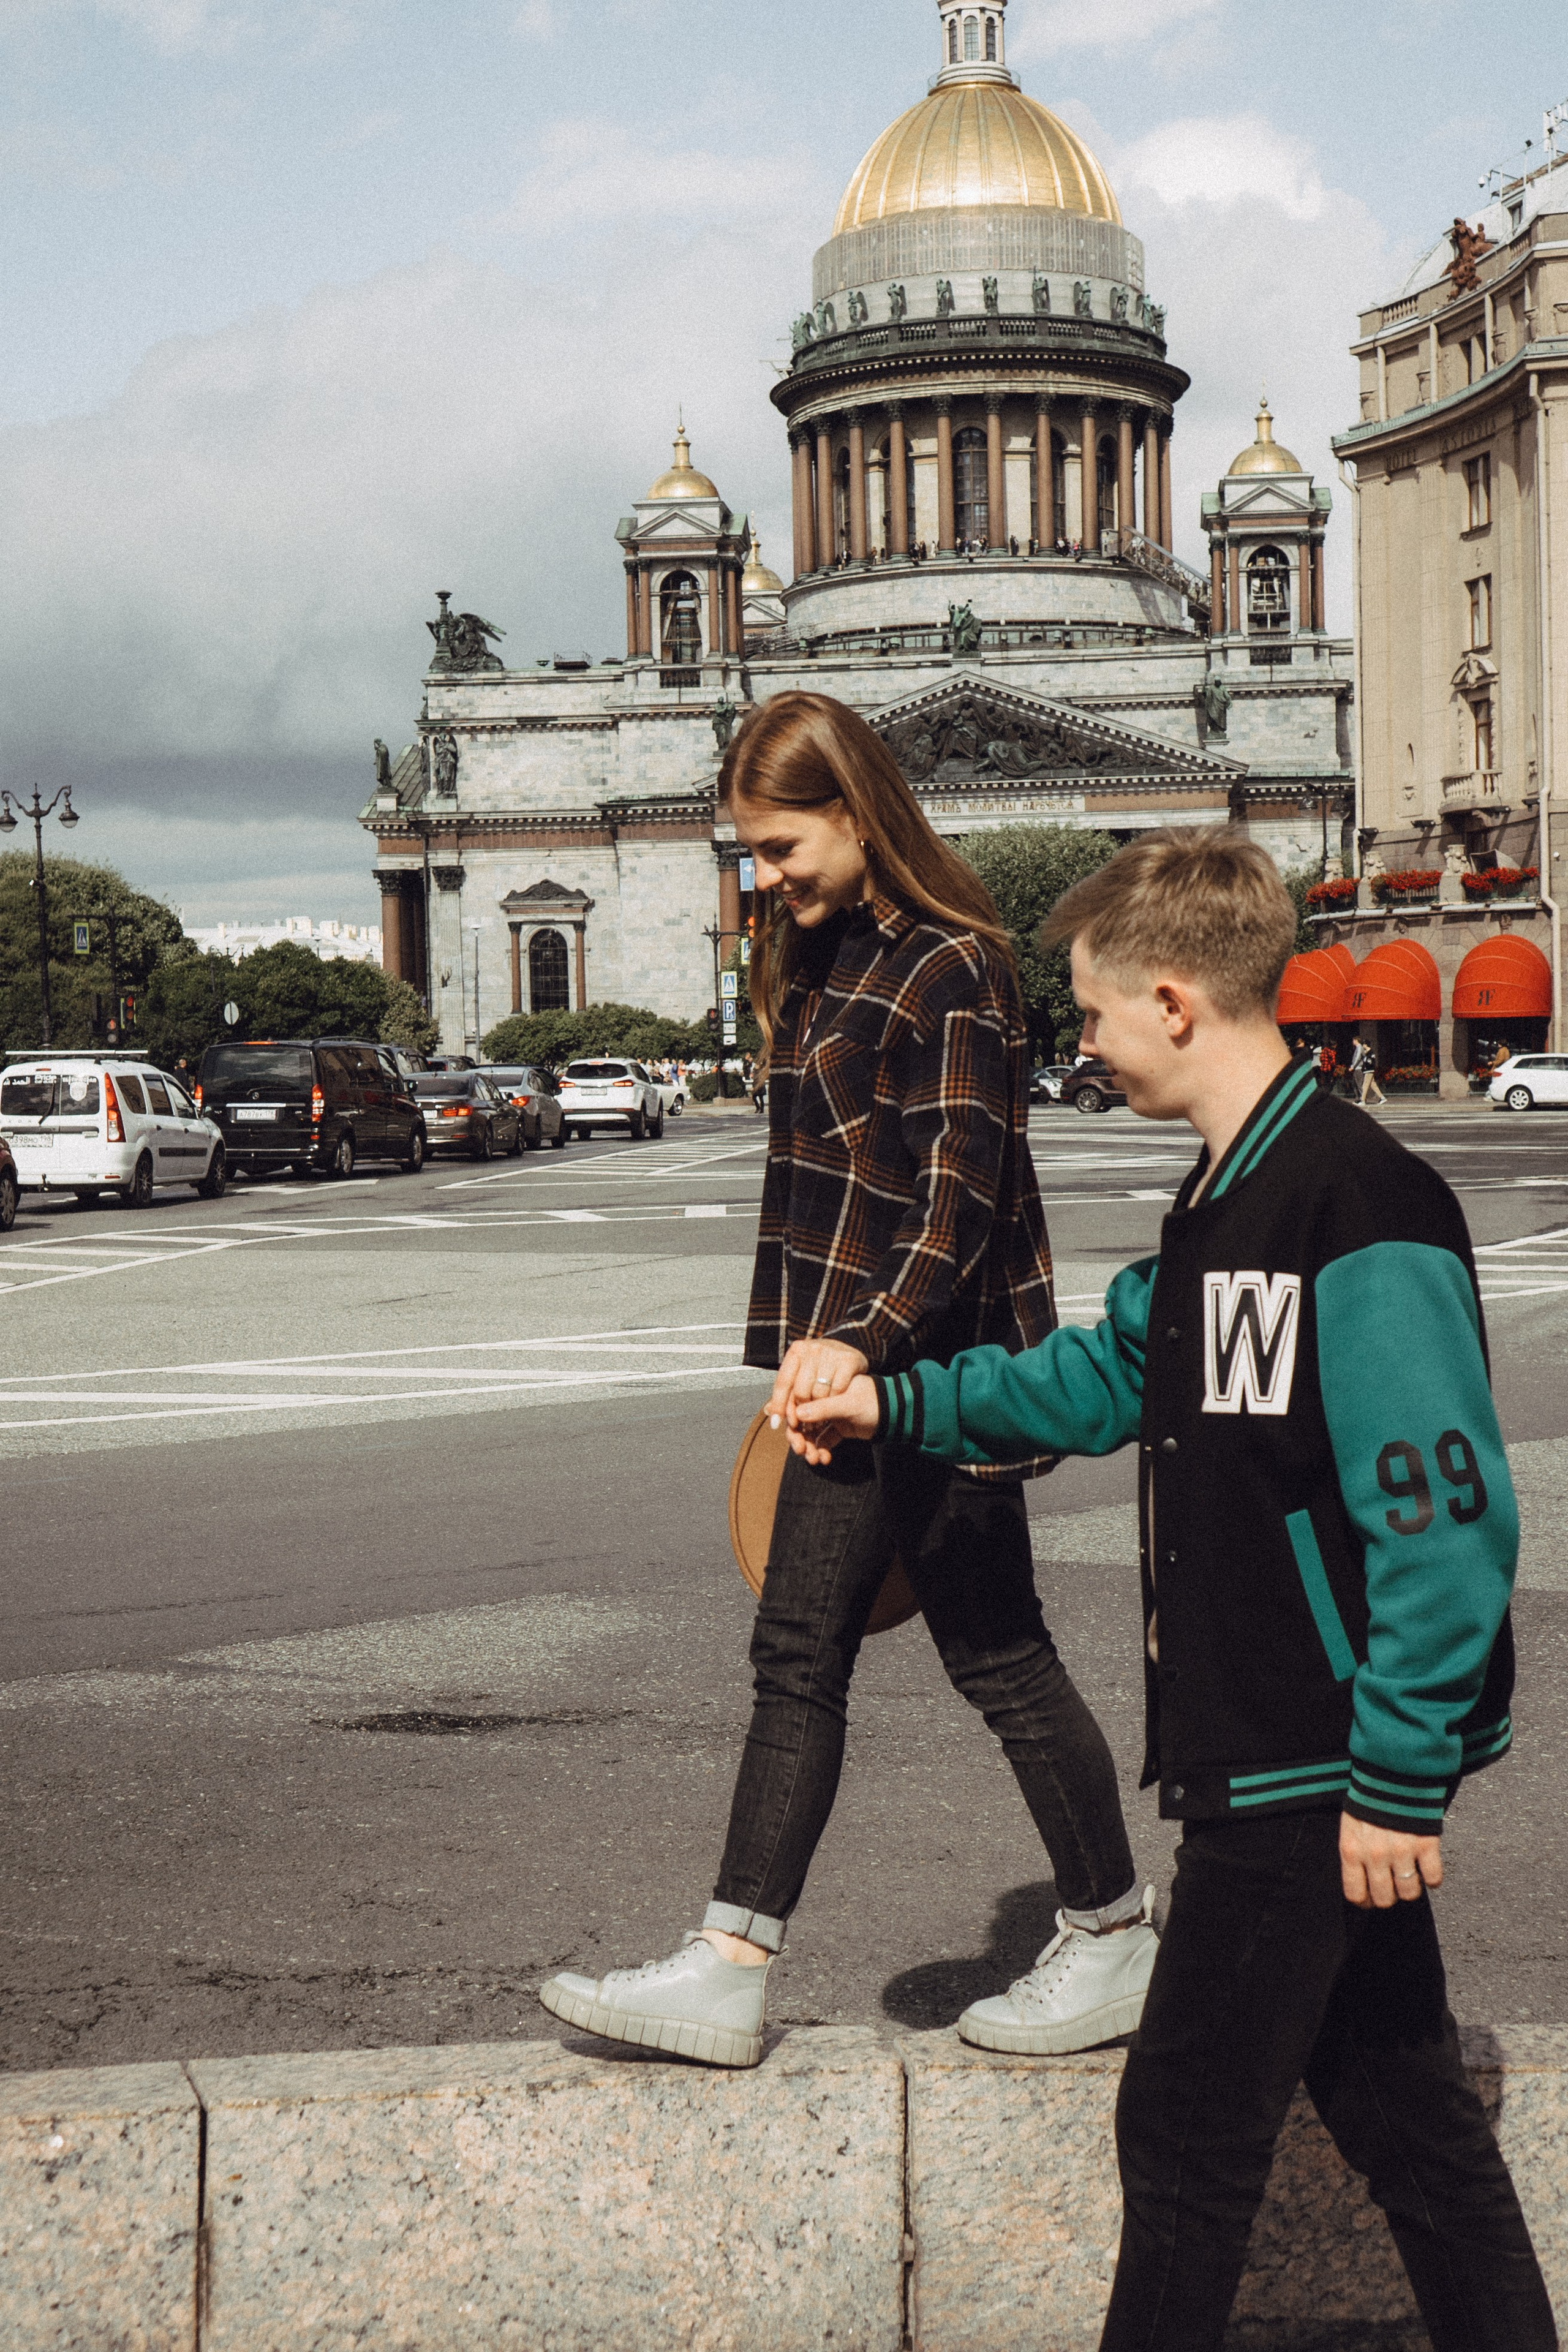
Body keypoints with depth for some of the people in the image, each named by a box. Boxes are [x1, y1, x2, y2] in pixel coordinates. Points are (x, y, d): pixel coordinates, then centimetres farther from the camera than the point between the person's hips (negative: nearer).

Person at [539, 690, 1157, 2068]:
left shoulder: (955, 969, -13)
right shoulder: (817, 960, 14)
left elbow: (961, 1192, -20)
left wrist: (865, 1338, -30)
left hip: (933, 1374, -9)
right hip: (850, 1374, 9)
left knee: (998, 1656, 4)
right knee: (799, 1655, 6)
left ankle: (1117, 1940, 22)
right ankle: (732, 1971, 9)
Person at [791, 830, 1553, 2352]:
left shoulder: (1361, 1211, -22)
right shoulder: (1223, 1199, 9)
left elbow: (1442, 1515, -24)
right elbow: (1113, 1373, 24)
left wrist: (1398, 1776, -21)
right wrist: (903, 1407, 20)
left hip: (1313, 1772, -9)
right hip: (1260, 1754, 9)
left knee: (1187, 2129, 5)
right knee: (1391, 2105, 18)